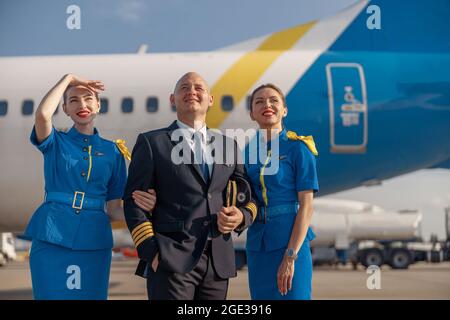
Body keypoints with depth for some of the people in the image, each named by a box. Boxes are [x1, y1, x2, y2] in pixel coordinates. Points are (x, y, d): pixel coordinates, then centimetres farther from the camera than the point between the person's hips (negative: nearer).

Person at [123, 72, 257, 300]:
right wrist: (151, 252, -9)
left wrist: (242, 216, -2)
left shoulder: (228, 145, 17)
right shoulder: (152, 143, 5)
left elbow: (249, 196, 21)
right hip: (171, 261, -4)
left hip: (218, 263, 4)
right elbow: (133, 201, 0)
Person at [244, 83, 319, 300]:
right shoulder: (248, 151, 9)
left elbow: (306, 205, -10)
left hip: (291, 240, -5)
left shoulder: (298, 148, -6)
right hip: (257, 242, 5)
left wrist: (290, 257, -17)